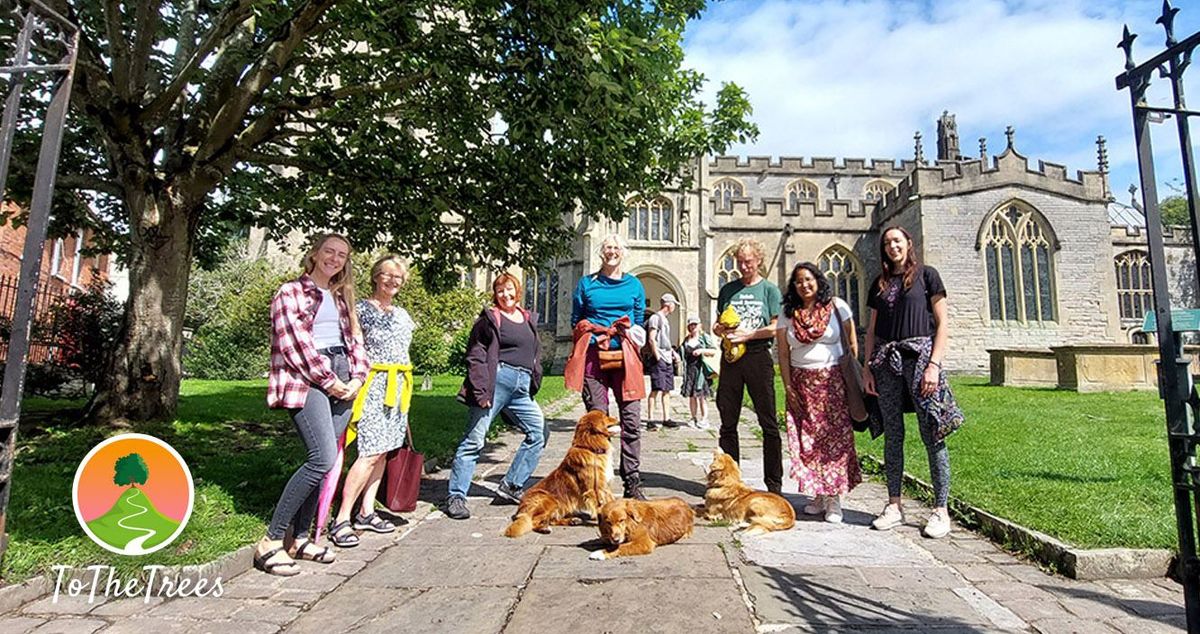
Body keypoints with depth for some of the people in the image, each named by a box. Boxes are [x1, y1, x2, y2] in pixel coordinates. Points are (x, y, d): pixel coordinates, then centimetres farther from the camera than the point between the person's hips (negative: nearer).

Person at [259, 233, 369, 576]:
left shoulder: (341, 297, 21)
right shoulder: (291, 292, 2)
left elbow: (354, 339, 18)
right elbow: (293, 342, -8)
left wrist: (357, 377, 2)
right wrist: (328, 380, -10)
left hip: (342, 381, 7)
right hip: (308, 380, -6)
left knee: (322, 460, 4)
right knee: (323, 458, -19)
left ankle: (299, 538, 15)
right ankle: (271, 540, -8)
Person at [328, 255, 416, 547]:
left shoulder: (402, 314, 16)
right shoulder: (362, 310, -4)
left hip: (397, 388, 7)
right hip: (372, 384, -7)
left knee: (383, 451, 9)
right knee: (371, 452, -13)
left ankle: (366, 512, 18)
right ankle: (341, 520, -5)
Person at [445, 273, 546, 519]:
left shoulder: (529, 319, 20)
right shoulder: (489, 318, 1)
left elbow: (536, 355, 24)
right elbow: (476, 356, -5)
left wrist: (534, 384, 11)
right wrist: (481, 391, -14)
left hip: (521, 388, 7)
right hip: (497, 380, -6)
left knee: (539, 433, 5)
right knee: (475, 439, -4)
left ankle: (510, 486, 14)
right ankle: (456, 496, 4)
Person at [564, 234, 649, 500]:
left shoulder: (634, 285, 15)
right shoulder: (586, 284, 12)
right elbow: (576, 321, 14)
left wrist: (631, 333, 0)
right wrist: (598, 332, -1)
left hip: (625, 357, 1)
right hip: (594, 356, -1)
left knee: (631, 419, -5)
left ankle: (632, 484, 2)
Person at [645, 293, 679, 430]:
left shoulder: (665, 319, 21)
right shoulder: (655, 317, -8)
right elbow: (651, 339, -15)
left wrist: (673, 351, 16)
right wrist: (657, 357, -17)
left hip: (667, 359, 10)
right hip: (659, 360, -9)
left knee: (667, 390, 10)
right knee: (657, 390, -10)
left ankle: (666, 419, 15)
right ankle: (650, 419, -6)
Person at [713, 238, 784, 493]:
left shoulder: (769, 289, 5)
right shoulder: (728, 289, 15)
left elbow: (777, 328, -3)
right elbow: (718, 325, 17)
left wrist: (749, 334, -14)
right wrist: (719, 328, -5)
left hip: (758, 356, -3)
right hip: (730, 358, 4)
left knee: (768, 423, 1)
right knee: (728, 423, 6)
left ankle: (774, 484, 10)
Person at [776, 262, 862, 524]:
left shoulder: (837, 306, 2)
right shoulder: (788, 314, 6)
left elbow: (852, 344, 3)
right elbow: (783, 354, 5)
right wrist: (788, 388, -1)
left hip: (833, 380, -2)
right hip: (801, 383, 2)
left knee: (835, 436, -5)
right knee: (807, 439, 1)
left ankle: (834, 499, 1)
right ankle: (817, 495, 11)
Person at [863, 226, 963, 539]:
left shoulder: (926, 275, 5)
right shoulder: (880, 284, 17)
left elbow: (942, 323, -1)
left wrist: (934, 364, -12)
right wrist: (867, 368, 6)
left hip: (919, 356, -4)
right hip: (887, 361, 4)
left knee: (932, 434, -4)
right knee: (892, 434, 6)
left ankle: (940, 510, 4)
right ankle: (894, 506, 14)